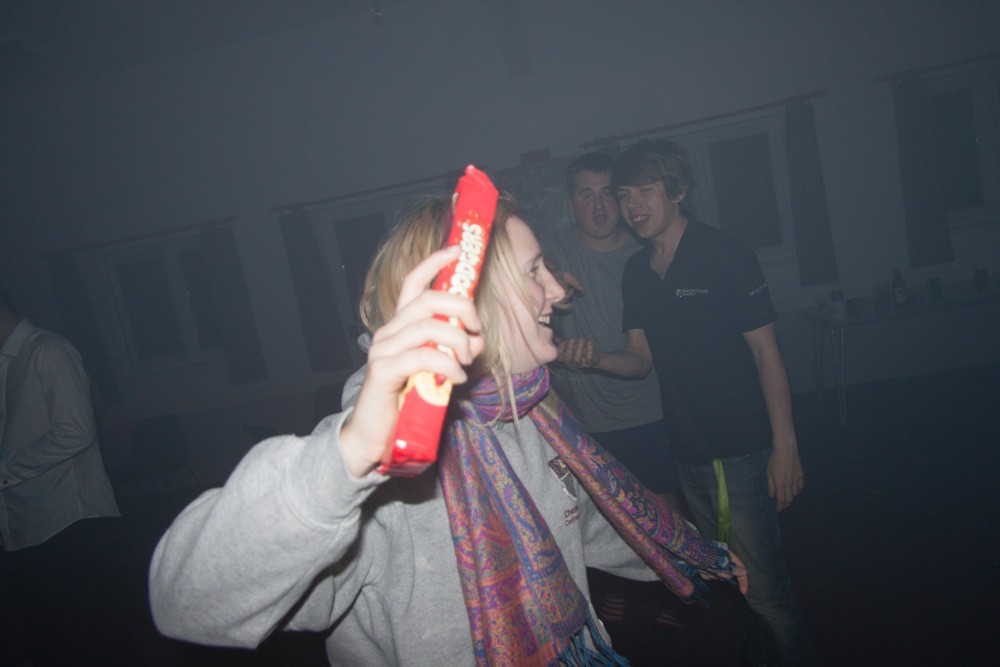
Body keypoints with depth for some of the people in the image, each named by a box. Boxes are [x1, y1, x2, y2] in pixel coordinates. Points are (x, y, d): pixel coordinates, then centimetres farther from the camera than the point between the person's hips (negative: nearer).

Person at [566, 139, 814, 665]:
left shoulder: (723, 255, -10)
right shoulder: (637, 271, 7)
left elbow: (766, 351, -10)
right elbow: (642, 359, 9)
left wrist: (785, 445, -14)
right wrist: (595, 359, -13)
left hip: (741, 450, -6)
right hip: (686, 452, 6)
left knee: (761, 583, -1)